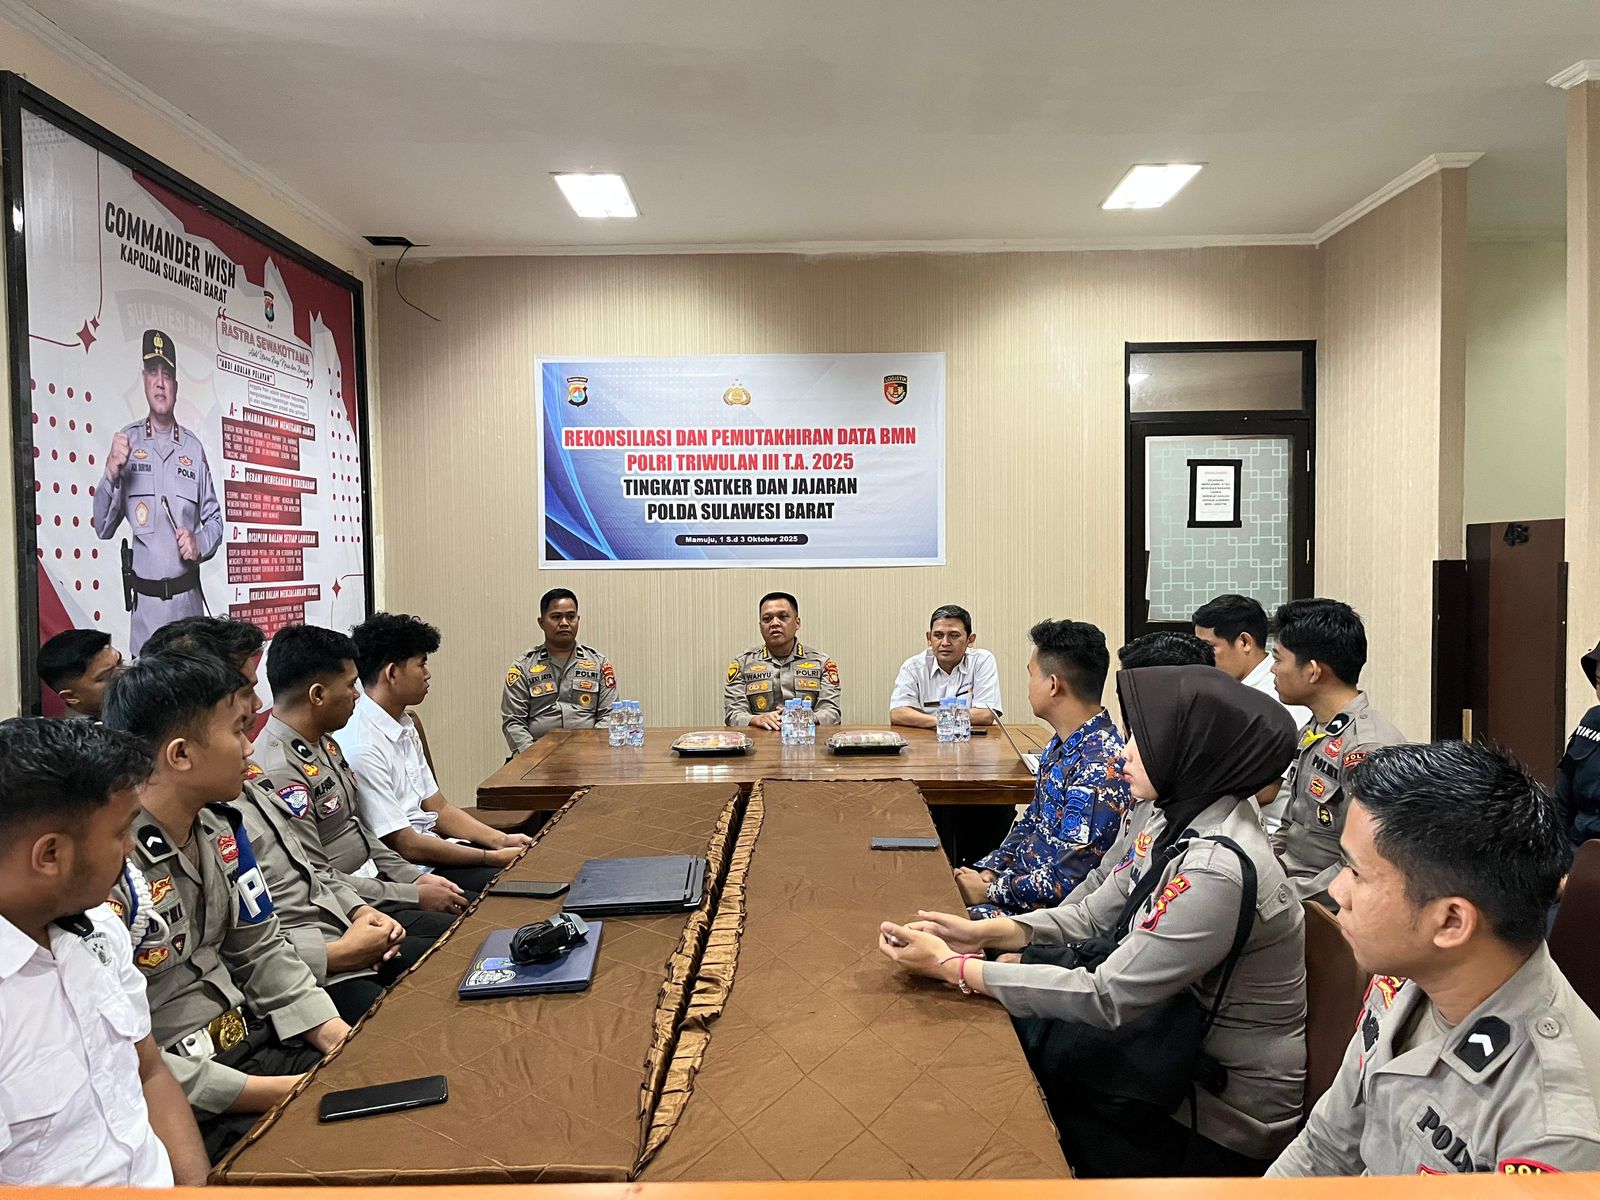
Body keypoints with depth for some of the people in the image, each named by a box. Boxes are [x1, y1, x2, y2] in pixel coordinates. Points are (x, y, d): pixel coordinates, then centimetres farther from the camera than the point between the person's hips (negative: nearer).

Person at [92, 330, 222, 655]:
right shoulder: (126, 441, 3)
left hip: (189, 599, 1)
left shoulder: (193, 447, 6)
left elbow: (214, 519, 11)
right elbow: (103, 529, 0)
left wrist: (199, 543, -9)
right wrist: (111, 475, -15)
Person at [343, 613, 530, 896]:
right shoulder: (361, 747, -20)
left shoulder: (405, 727, 11)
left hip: (430, 849, 9)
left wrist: (502, 840, 1)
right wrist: (492, 858, -11)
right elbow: (405, 846, -17)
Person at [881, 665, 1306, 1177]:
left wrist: (952, 967, -23)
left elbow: (1107, 999, -28)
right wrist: (983, 932, -7)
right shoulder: (1182, 820, -2)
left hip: (1226, 1117, -7)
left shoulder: (1219, 868, -30)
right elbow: (1095, 914, 5)